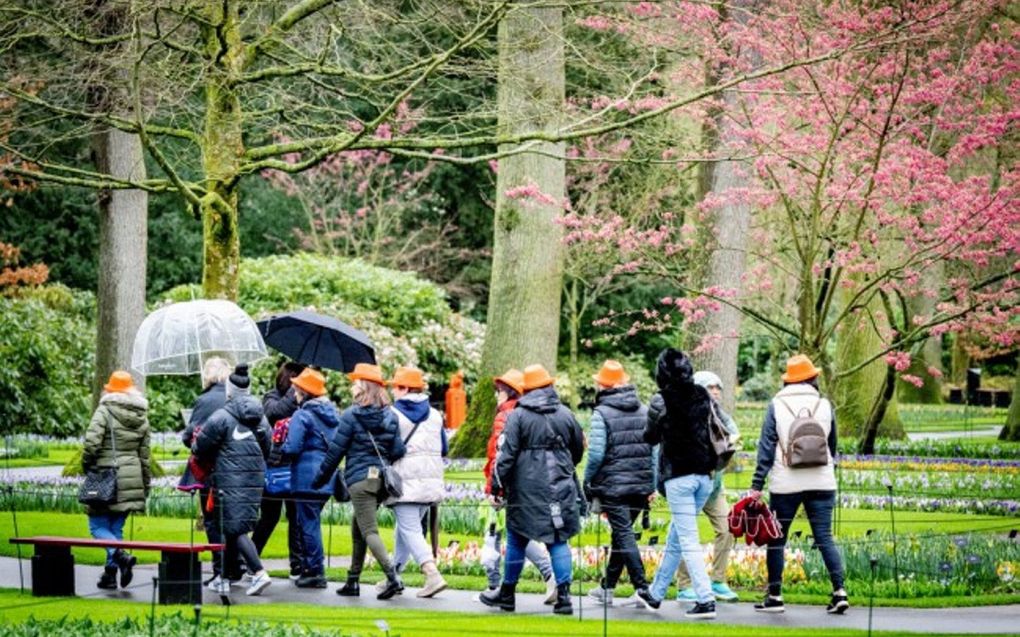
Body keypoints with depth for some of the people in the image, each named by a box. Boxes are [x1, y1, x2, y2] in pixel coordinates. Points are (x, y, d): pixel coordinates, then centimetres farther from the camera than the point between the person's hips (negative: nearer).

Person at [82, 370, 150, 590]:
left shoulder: (104, 412, -9)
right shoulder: (142, 418, 10)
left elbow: (91, 443, -18)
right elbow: (145, 456, 13)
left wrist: (87, 467, 0)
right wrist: (145, 488, 20)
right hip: (131, 479, 6)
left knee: (98, 525, 1)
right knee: (117, 528, 13)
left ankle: (121, 555, -23)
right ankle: (110, 572, 10)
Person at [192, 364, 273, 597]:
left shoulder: (222, 417, -10)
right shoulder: (261, 418, 11)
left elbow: (200, 448, -6)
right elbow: (266, 449, 17)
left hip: (230, 480, -7)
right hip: (255, 479, 7)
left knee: (235, 528, -8)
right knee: (233, 528, 14)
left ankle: (259, 573, -21)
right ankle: (224, 577, 19)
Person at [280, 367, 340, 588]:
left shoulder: (302, 415, -12)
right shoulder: (332, 414, 12)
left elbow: (292, 448, -16)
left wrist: (281, 452, 3)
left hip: (307, 477, -8)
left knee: (308, 522, -3)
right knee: (312, 521, 16)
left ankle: (316, 571, -4)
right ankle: (309, 568, 18)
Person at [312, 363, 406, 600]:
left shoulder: (351, 415, -8)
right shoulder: (390, 417, 7)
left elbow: (336, 450, -6)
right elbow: (398, 451, 4)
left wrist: (321, 478, 4)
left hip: (359, 478, -6)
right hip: (381, 479, 6)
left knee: (369, 531, -8)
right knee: (358, 530, 18)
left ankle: (392, 577, -24)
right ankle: (353, 582, 20)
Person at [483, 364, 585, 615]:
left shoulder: (517, 416, -6)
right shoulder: (565, 415, 6)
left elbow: (506, 453, -10)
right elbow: (578, 450, 18)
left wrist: (498, 483, -4)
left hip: (527, 489, -3)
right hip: (560, 487, 3)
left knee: (517, 540, 8)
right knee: (559, 540, 4)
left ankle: (507, 593, 18)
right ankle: (563, 595, -5)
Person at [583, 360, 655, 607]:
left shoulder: (602, 414, -8)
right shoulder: (644, 411, 9)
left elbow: (596, 454, -12)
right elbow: (656, 448, 7)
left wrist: (587, 485, 0)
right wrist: (654, 484, 11)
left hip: (613, 485, -6)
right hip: (642, 485, 6)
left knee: (624, 534, -5)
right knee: (622, 533, 16)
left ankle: (642, 588, -16)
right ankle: (607, 588, 26)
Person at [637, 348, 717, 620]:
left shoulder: (662, 401, -7)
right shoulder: (704, 396, 6)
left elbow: (650, 437, 6)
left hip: (678, 477, -6)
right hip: (704, 475, 6)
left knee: (688, 541, -5)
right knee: (675, 538, 17)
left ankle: (706, 601, -13)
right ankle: (655, 594, 29)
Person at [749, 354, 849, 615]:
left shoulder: (777, 406, -2)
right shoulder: (824, 406, 6)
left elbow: (766, 447, -5)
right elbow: (832, 447, 15)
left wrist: (757, 485, -5)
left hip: (785, 484, -2)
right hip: (821, 482, 2)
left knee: (776, 539, 8)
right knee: (825, 538, 3)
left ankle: (774, 596, 11)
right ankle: (839, 591, -8)